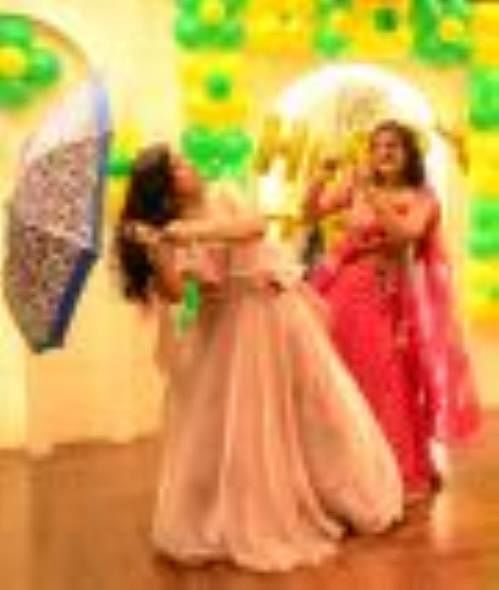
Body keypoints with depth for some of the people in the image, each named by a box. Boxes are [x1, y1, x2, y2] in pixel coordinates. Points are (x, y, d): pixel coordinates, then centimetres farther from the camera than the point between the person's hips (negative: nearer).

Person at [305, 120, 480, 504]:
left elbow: (404, 234, -19)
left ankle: (406, 475, 12)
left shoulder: (422, 198, -1)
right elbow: (311, 213, 3)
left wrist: (372, 193, -20)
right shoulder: (355, 187, 6)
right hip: (350, 295, 3)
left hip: (393, 300, -2)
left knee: (392, 386, -2)